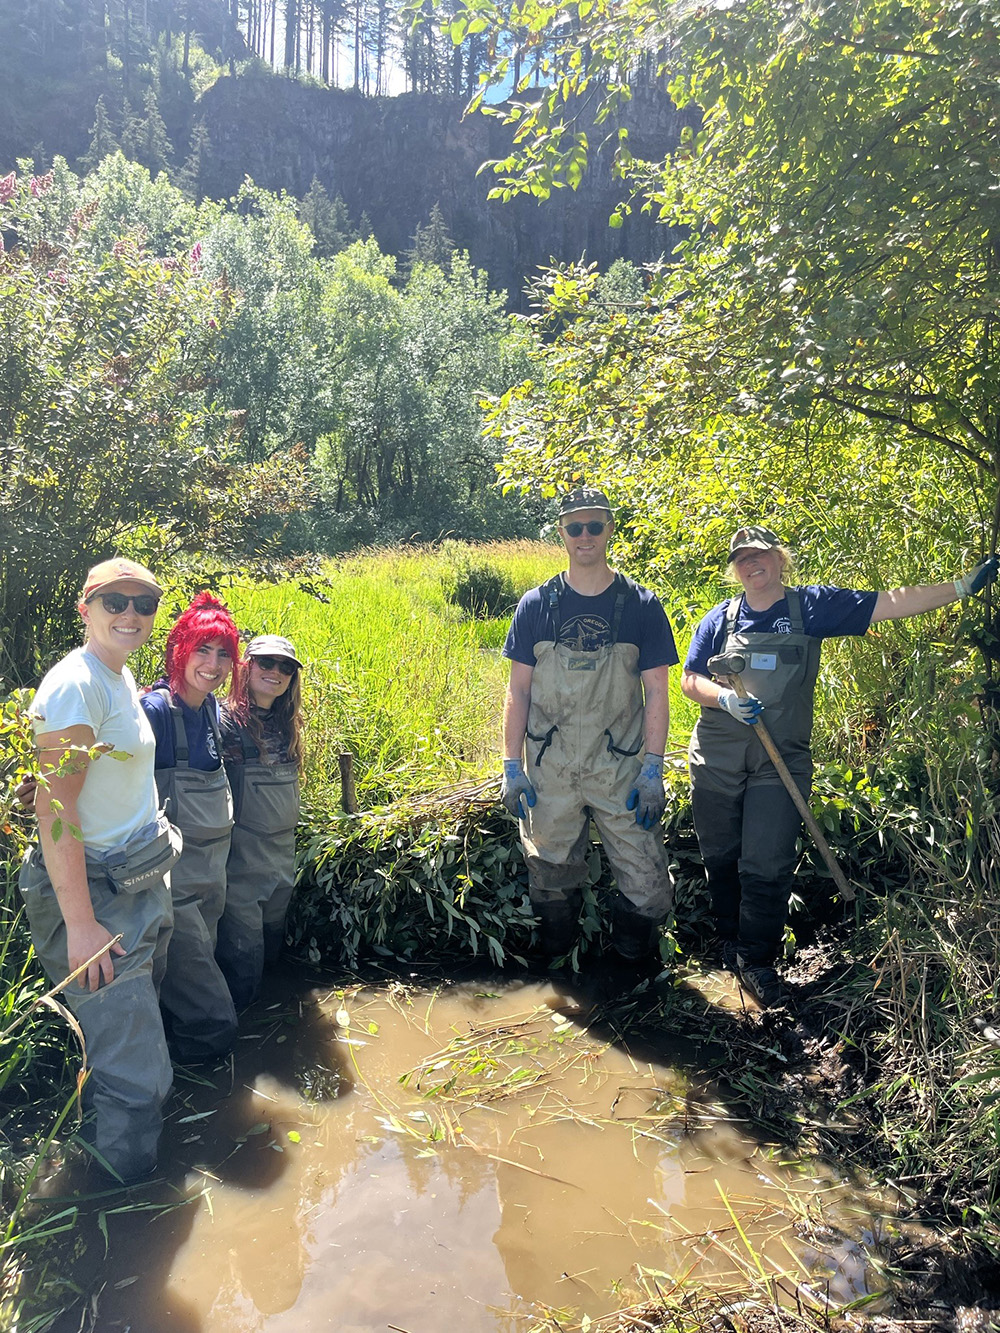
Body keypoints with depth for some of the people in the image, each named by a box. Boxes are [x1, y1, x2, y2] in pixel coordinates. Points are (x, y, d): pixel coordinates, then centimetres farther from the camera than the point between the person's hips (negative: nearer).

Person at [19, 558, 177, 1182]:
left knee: (128, 1042, 22)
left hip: (143, 884, 9)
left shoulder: (123, 678, 9)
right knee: (137, 1077, -3)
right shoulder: (76, 684, -19)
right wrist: (79, 922, -23)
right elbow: (54, 808, -22)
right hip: (97, 895, -9)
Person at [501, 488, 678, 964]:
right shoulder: (536, 605, 1)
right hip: (549, 771, 1)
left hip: (622, 770, -1)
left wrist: (653, 769, -8)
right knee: (551, 879, 13)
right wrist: (511, 767, 0)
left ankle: (633, 972, 25)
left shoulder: (641, 606, -1)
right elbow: (518, 691, 4)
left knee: (646, 883, -2)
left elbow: (657, 692, 0)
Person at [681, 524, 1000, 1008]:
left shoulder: (811, 606, 3)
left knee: (767, 867, -4)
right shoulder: (720, 619, 6)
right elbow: (689, 680, 5)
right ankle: (729, 941, 35)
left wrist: (961, 586, -6)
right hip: (716, 762, 2)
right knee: (720, 860, 12)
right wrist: (726, 698, -15)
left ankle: (756, 959, 16)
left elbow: (889, 603, -1)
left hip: (779, 763, -1)